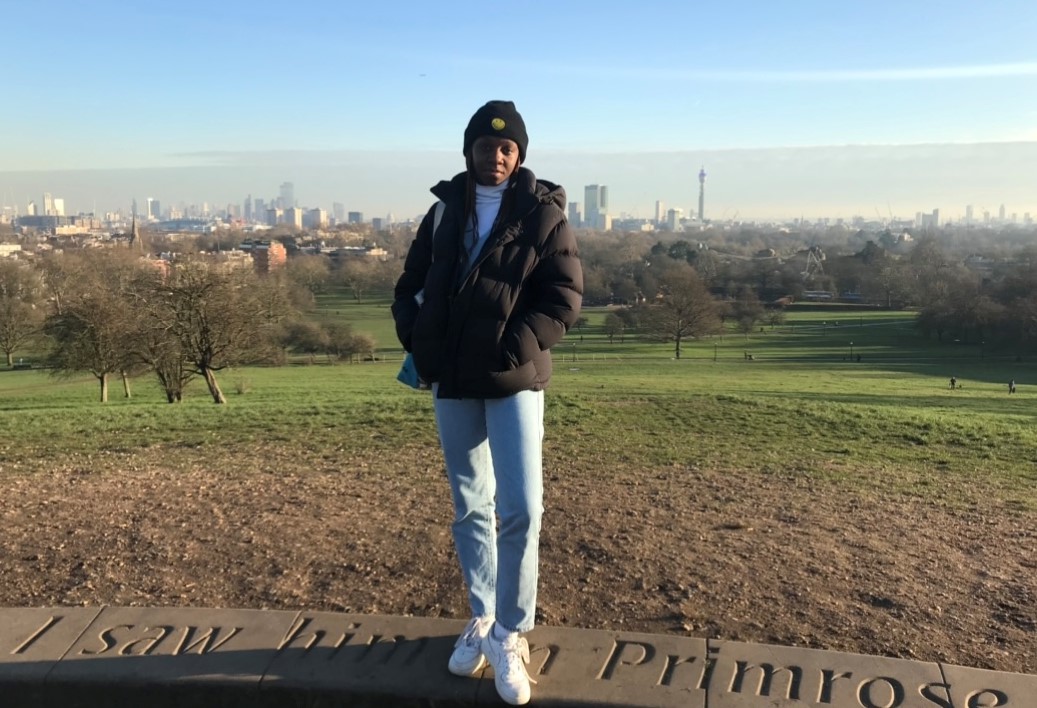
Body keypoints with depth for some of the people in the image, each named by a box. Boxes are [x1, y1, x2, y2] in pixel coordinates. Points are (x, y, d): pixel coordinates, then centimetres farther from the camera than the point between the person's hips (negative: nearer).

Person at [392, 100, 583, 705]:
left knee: (521, 509, -8)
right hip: (452, 383, 4)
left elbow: (564, 297, -7)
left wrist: (516, 349, -18)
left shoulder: (543, 214, -1)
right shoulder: (444, 211, 9)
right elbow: (411, 286, 14)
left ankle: (511, 634, 9)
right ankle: (482, 620, 29)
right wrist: (417, 341, -3)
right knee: (470, 508, 13)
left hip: (515, 382, -3)